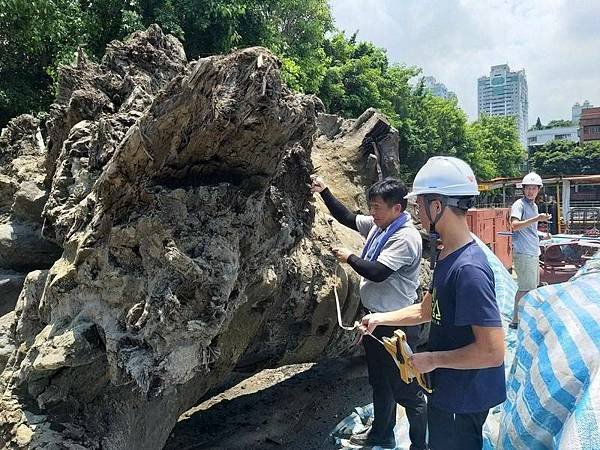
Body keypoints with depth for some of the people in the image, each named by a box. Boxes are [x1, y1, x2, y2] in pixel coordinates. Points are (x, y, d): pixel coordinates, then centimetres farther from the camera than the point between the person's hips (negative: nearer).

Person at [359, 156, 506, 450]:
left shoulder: (468, 269, -30)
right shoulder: (447, 256, 1)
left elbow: (492, 352, -31)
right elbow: (426, 310, 15)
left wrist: (433, 359, -21)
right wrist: (380, 318, 10)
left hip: (463, 400, -9)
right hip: (447, 390, 9)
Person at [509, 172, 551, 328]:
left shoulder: (534, 206, 17)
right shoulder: (519, 204, -11)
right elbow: (515, 225, -27)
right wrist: (537, 219, -35)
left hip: (533, 252, 10)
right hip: (523, 253, -10)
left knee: (533, 286, 16)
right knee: (526, 288, -7)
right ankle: (516, 320, 1)